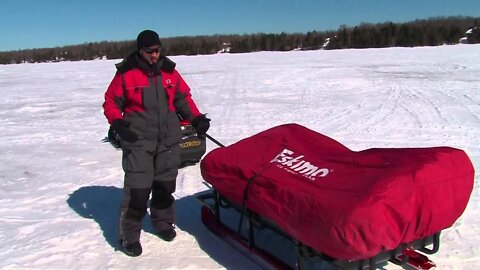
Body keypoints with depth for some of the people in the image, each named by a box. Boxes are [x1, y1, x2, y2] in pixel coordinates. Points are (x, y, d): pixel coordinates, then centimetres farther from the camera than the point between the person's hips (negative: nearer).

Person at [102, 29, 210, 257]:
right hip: (138, 141, -4)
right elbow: (111, 102, 2)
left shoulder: (169, 71, 8)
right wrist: (117, 123, -15)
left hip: (168, 139, 4)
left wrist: (196, 118, 4)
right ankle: (129, 235, 10)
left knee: (165, 185, 13)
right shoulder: (126, 73, -4)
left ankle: (163, 222, 33)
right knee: (137, 189, -6)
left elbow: (183, 97, 16)